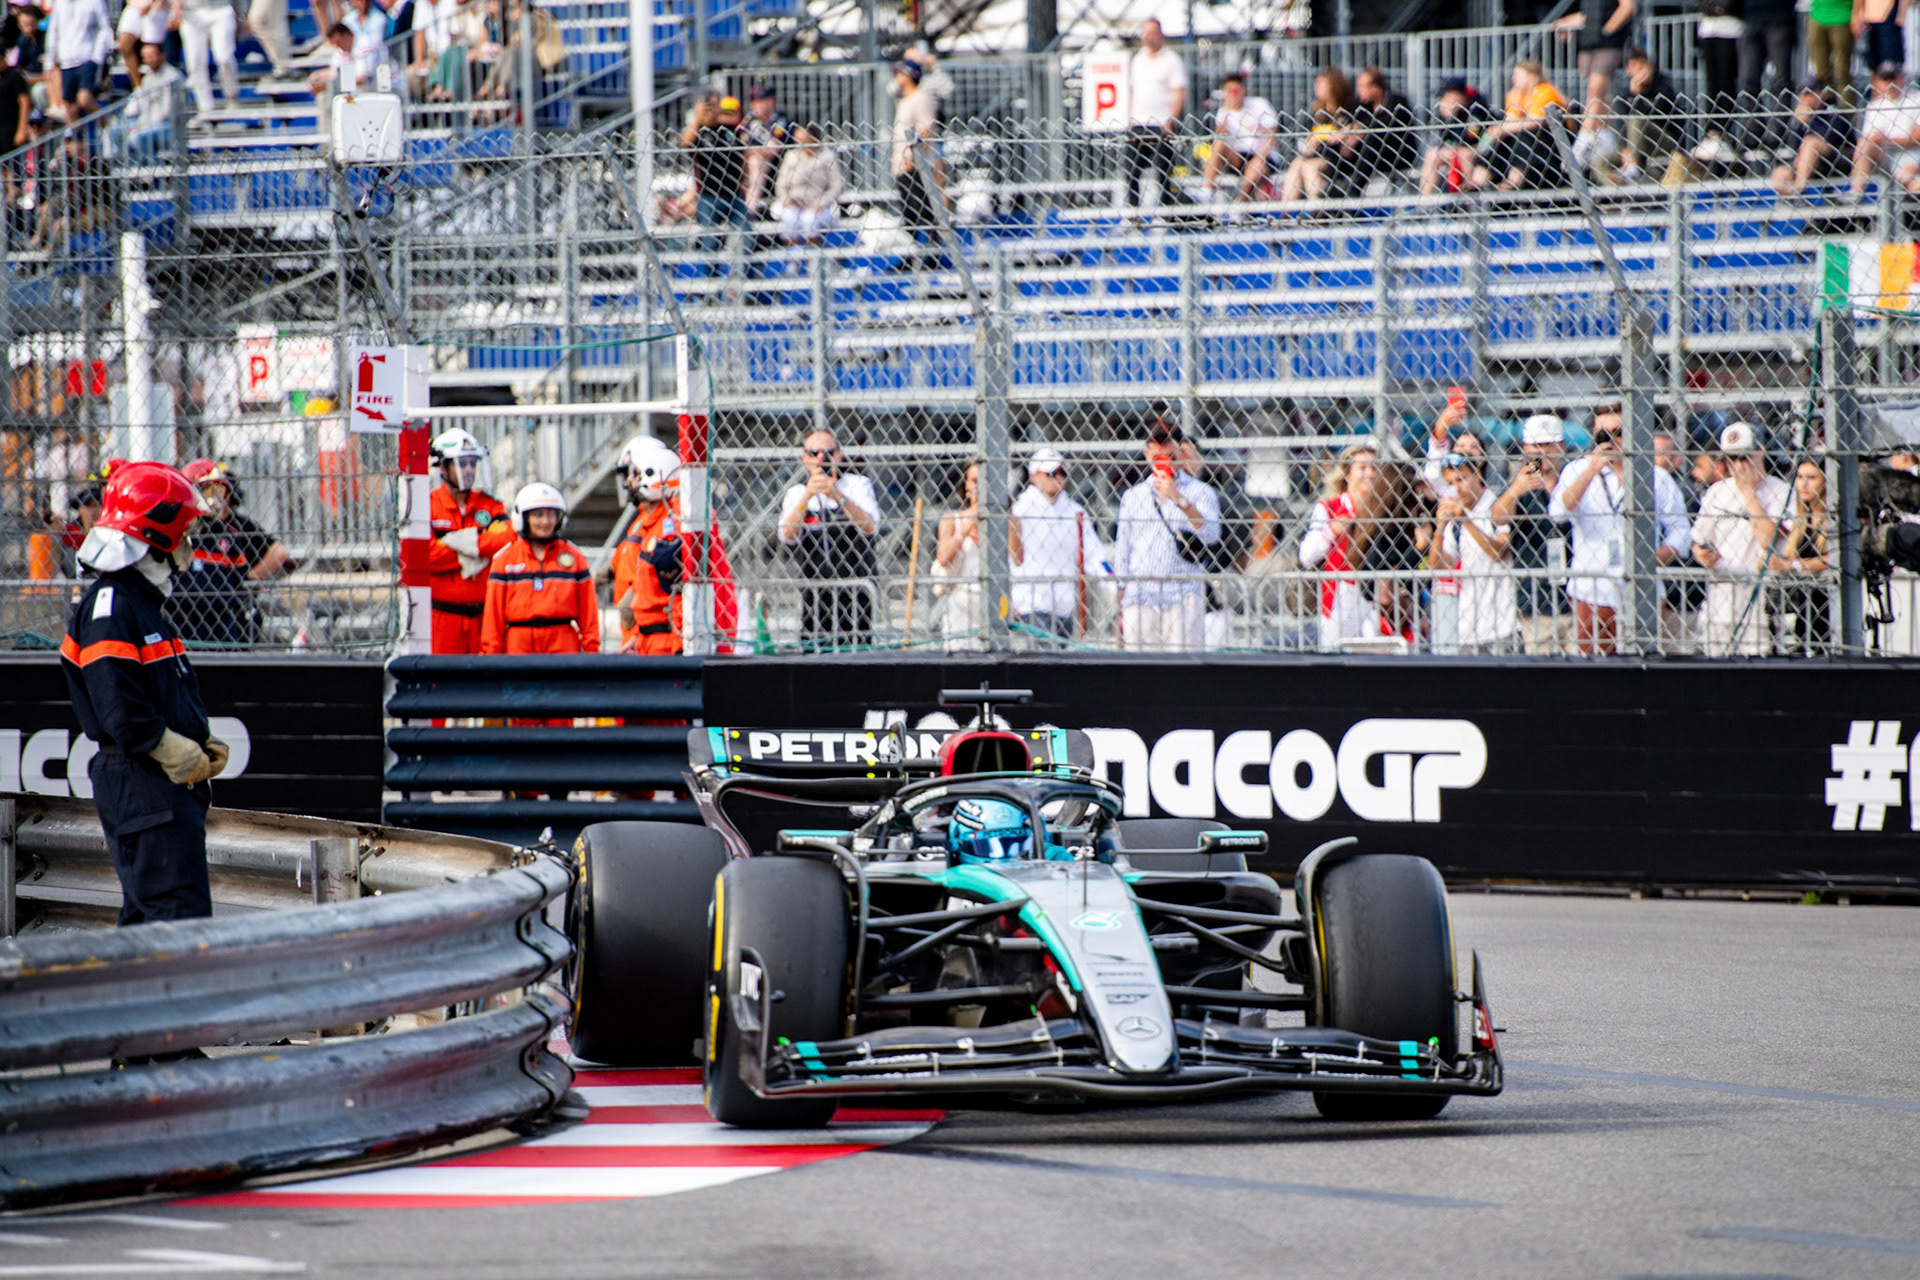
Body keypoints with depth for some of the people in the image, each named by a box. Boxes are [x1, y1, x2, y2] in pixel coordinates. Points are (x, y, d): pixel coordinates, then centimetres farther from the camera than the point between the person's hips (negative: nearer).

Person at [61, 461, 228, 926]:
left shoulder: (147, 604, 19)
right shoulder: (108, 608, -15)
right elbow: (119, 709, -22)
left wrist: (205, 745, 9)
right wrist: (180, 755, -16)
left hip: (169, 784, 10)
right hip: (140, 782, -10)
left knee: (147, 912, 13)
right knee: (180, 909, -14)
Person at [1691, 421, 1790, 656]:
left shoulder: (1780, 493, -1)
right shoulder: (1717, 492, 15)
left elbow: (1769, 539, -16)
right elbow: (1699, 542, 21)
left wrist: (1748, 492, -9)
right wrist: (1702, 555, -3)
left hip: (1760, 591, -5)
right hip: (1720, 590, 5)